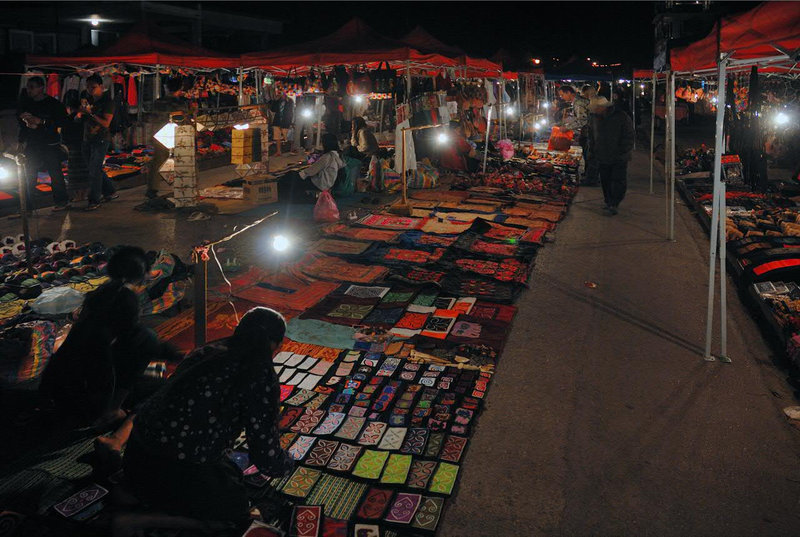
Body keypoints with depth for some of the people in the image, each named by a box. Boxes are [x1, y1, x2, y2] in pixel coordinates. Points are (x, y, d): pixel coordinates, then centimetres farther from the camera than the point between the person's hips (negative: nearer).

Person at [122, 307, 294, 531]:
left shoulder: (206, 352, 7)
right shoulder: (261, 378, -14)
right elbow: (268, 460, -10)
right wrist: (287, 462, 14)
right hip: (174, 476, -8)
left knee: (232, 474, 27)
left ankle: (132, 496, 16)